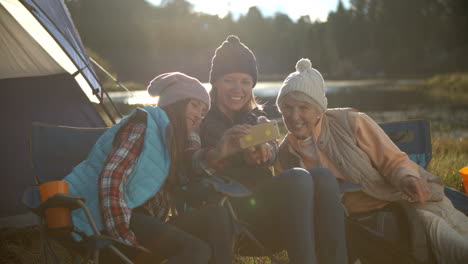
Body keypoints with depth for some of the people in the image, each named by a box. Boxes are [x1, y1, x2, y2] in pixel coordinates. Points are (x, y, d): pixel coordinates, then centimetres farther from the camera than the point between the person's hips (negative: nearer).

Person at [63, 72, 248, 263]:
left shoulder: (170, 139, 23)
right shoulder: (145, 124, -5)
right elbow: (111, 178, -18)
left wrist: (219, 153, 17)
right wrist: (124, 233, -22)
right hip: (110, 224, -9)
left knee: (216, 217, -10)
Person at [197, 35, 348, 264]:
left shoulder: (256, 117, 24)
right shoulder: (202, 119, 8)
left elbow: (272, 147, 0)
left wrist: (265, 150, -26)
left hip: (264, 207, 6)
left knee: (322, 177, -22)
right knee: (297, 178, -30)